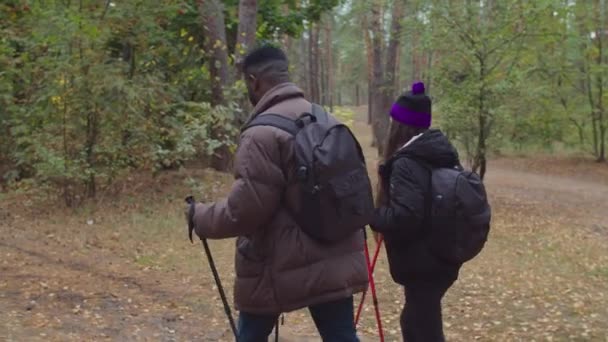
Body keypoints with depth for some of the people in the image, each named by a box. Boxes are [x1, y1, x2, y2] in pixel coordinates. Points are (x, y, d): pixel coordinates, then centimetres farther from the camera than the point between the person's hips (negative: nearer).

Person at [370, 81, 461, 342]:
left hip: (423, 264, -9)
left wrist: (373, 216, -13)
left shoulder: (407, 163, -19)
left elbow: (404, 216, -29)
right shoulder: (442, 154, 9)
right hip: (441, 257, 9)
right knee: (417, 321, 22)